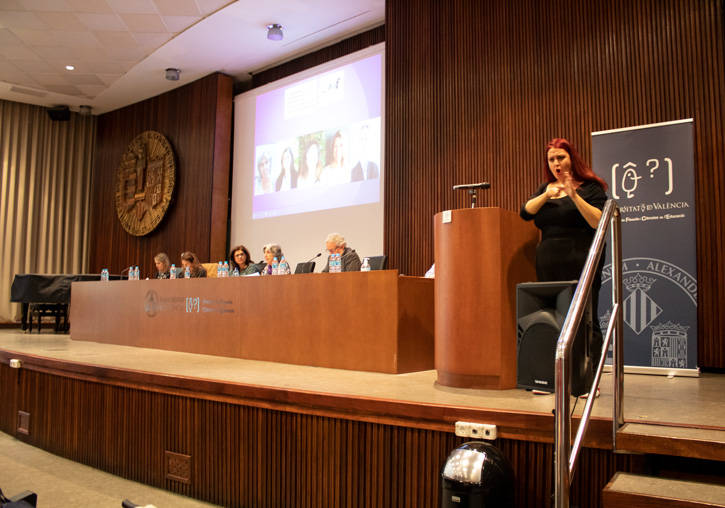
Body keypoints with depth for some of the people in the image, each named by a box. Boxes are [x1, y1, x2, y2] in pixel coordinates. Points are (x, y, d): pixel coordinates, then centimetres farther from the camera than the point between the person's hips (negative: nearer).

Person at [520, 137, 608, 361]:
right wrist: (547, 195, -12)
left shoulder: (589, 187, 5)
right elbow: (525, 212, 4)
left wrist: (574, 196, -16)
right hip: (548, 266, 5)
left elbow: (599, 222, -8)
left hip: (580, 266, -4)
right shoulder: (545, 189, 20)